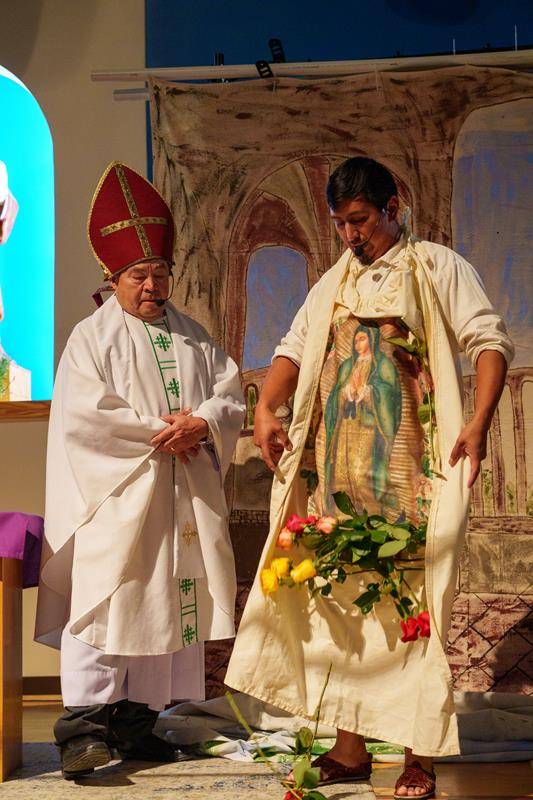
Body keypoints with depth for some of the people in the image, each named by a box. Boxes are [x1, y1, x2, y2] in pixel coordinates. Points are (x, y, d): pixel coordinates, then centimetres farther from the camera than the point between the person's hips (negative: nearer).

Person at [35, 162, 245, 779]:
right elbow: (83, 414, -11)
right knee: (105, 601, -10)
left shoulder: (193, 336, 16)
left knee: (168, 604, 4)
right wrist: (159, 432, -12)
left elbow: (230, 391, 10)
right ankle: (84, 724, -9)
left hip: (182, 498, 5)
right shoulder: (91, 337, 2)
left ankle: (136, 719, 11)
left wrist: (201, 422, -11)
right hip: (115, 497, -5)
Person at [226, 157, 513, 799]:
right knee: (341, 602, 5)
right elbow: (294, 349, 16)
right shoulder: (333, 285, 19)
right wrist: (265, 410, -3)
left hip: (411, 473, -5)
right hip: (338, 472, 5)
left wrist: (479, 422, -18)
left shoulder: (438, 268, 3)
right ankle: (350, 748, 14)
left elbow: (489, 339, -4)